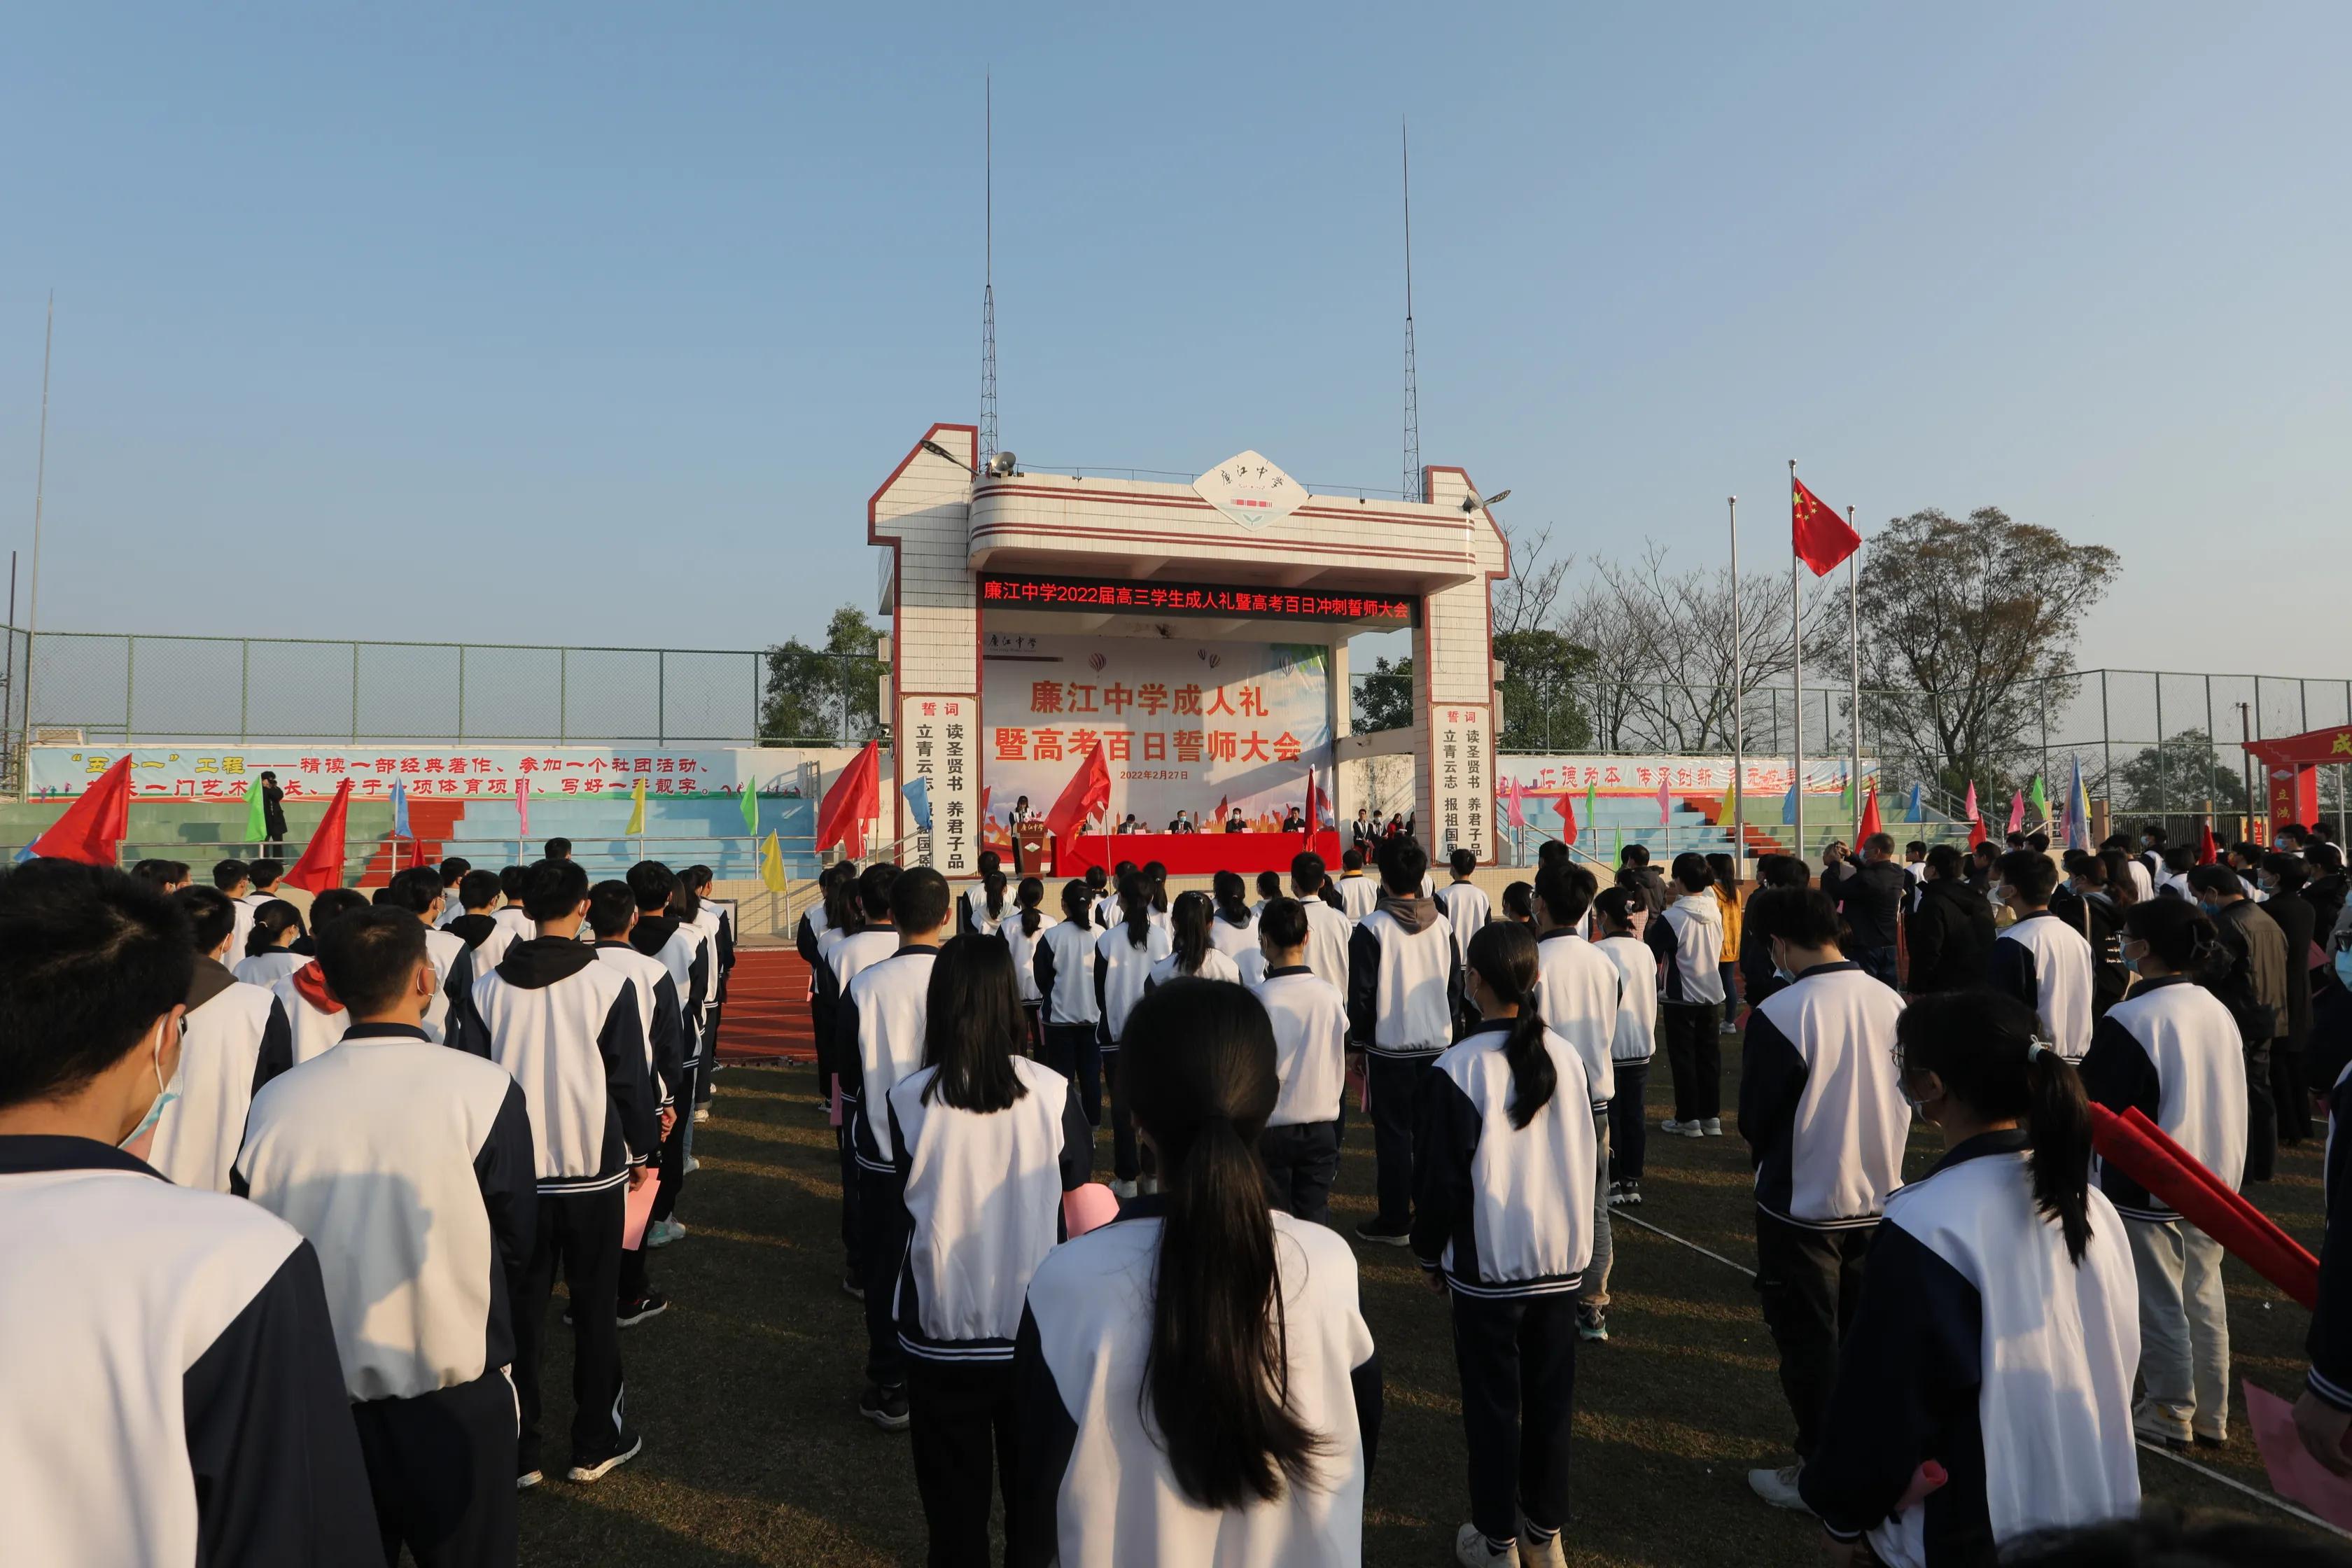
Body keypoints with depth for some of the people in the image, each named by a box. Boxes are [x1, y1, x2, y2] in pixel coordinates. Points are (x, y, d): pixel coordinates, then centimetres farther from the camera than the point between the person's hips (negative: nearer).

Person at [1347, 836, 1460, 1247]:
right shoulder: (1442, 925, 1)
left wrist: (1361, 1036, 4)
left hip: (1389, 1047, -4)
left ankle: (1394, 1221, 12)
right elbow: (1456, 985, 7)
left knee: (1393, 1133, 5)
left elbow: (1360, 996, -10)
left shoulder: (1372, 928, -14)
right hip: (1436, 1045, 4)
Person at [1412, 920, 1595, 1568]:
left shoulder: (1458, 1068, -19)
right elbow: (1592, 1158, 7)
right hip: (1561, 1260, 4)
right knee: (1550, 1394, 17)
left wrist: (1430, 1253, 5)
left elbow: (1439, 1176, -11)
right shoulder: (1568, 1057, -5)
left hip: (1487, 1267, -4)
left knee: (1493, 1402, 10)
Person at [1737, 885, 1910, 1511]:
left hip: (1802, 1206, -6)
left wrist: (1764, 1154, 8)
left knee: (1808, 1343, 11)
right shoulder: (1891, 1001, -7)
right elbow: (1902, 1099, 5)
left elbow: (1756, 1120, -13)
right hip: (1879, 1196, 6)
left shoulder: (1778, 1015, -24)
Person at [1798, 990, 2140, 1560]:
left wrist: (1841, 1510, -1)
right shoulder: (2089, 1203, -6)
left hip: (1973, 1538, -7)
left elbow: (1882, 1403, -18)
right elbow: (2118, 1362, 8)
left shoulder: (1925, 1228, -26)